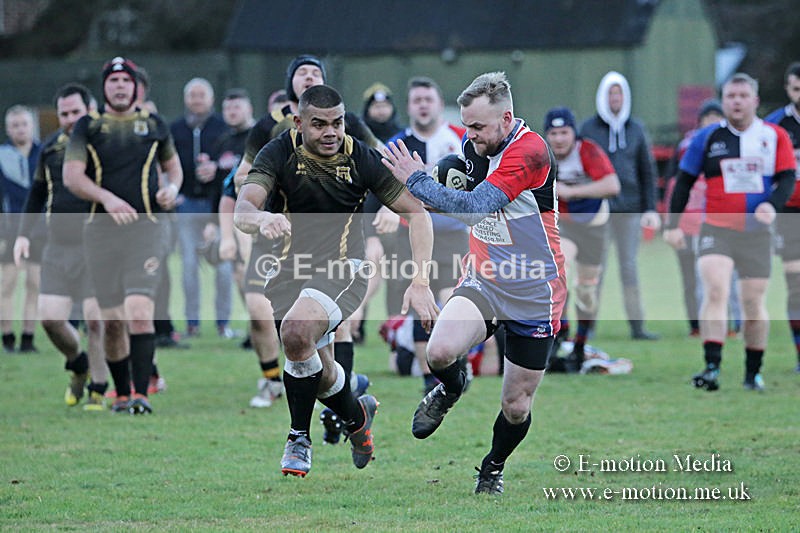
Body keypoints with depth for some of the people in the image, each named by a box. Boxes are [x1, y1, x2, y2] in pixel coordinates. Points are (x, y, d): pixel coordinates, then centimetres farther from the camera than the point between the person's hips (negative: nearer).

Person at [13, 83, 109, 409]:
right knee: (50, 317, -2)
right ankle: (78, 364, 27)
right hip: (58, 245, 4)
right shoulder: (51, 148, 10)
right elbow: (37, 193, 22)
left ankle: (98, 390, 7)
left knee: (95, 319, -7)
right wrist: (24, 233, 15)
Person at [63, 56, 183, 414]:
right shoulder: (87, 127, 8)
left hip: (145, 228, -1)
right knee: (112, 320, 4)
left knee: (139, 313, -18)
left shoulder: (154, 126, 12)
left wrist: (171, 189, 3)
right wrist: (106, 197, -17)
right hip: (101, 232, 1)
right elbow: (71, 176, -2)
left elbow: (173, 166, 25)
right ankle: (122, 394, 19)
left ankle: (141, 393, -20)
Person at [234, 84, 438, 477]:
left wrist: (420, 281, -13)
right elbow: (242, 211, -23)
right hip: (290, 269, 3)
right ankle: (357, 416, 42)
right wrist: (262, 218, -49)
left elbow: (417, 212, -3)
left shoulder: (361, 158, -9)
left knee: (297, 333, -30)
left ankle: (300, 438, -10)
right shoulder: (279, 153, -10)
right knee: (320, 375, 7)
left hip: (342, 268, -3)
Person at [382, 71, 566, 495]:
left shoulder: (530, 151, -23)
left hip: (533, 294, -5)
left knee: (516, 408, 4)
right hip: (483, 281, 5)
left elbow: (475, 205, -29)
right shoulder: (473, 146, 2)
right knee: (440, 351, -25)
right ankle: (450, 389, 11)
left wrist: (417, 180, -20)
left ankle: (492, 469, 35)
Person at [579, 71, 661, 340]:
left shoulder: (636, 129, 9)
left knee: (629, 267, 2)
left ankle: (637, 325, 2)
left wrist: (650, 208, 5)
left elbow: (647, 171, 12)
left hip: (629, 207, 2)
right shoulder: (588, 129, 3)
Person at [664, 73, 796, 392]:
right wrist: (673, 225, 5)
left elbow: (787, 177, 1)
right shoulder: (707, 138, 3)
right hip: (716, 228, -1)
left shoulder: (774, 136, 3)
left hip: (757, 232, 1)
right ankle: (712, 367, -24)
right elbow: (684, 181, 9)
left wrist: (773, 205, -19)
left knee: (754, 302, 5)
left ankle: (753, 372, 21)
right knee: (715, 290, -19)